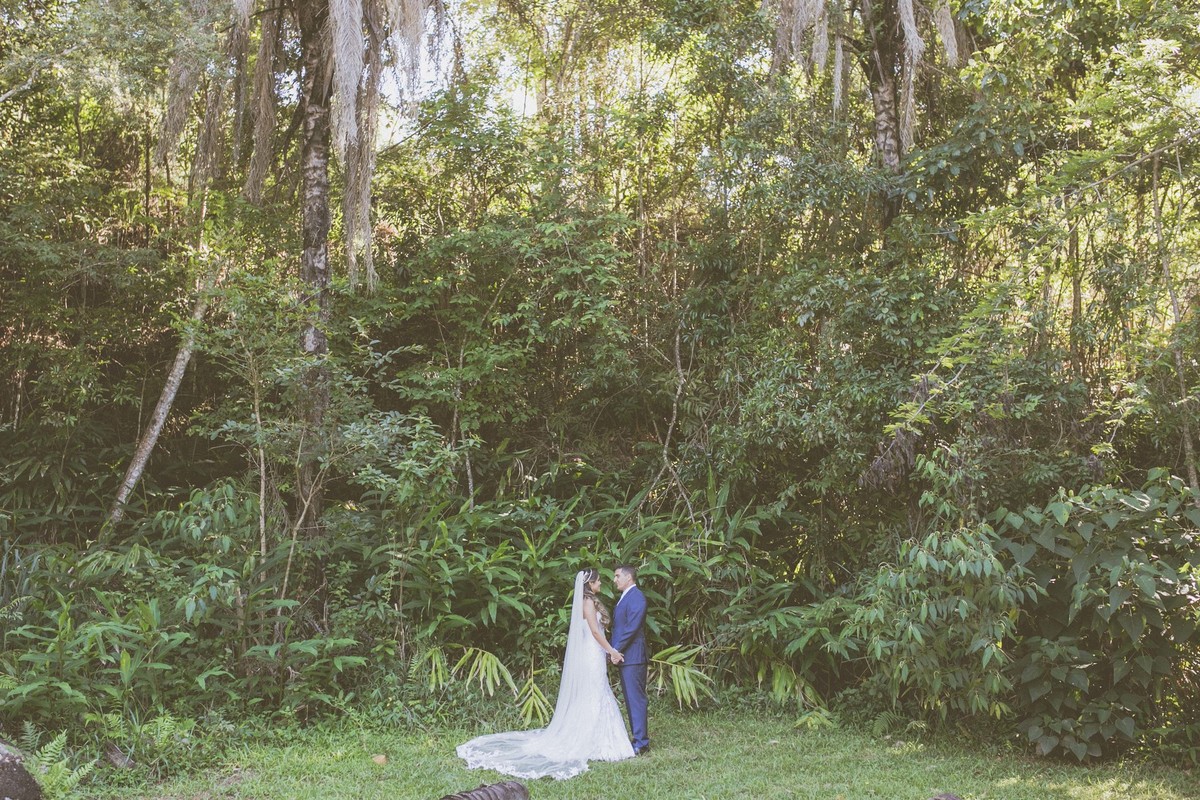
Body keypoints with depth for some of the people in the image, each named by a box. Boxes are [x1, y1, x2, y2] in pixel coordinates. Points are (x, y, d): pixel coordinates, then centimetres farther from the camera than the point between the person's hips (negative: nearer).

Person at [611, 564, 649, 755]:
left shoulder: (636, 597, -13)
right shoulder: (624, 598, 19)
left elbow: (631, 628, -19)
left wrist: (616, 651, -16)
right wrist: (614, 652, 8)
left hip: (632, 657, -10)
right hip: (624, 658, 10)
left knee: (636, 699, -7)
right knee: (630, 700, 13)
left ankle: (641, 745, -4)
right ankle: (639, 738, 21)